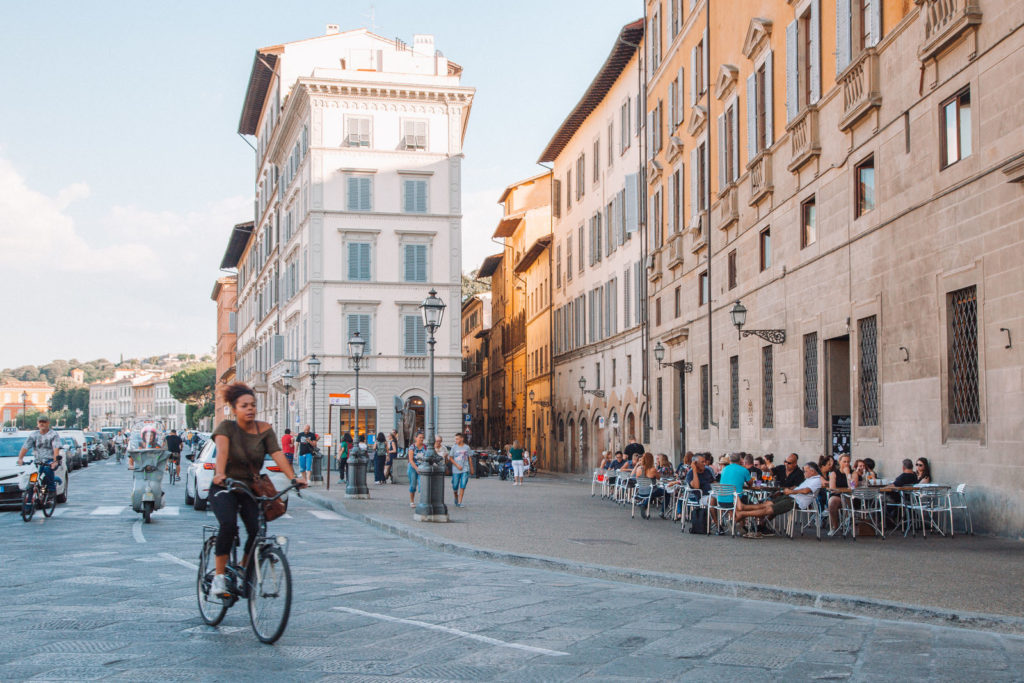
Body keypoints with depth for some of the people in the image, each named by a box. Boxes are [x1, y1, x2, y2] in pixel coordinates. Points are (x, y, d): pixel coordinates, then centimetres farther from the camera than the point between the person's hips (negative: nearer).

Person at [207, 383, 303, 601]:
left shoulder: (264, 430, 0)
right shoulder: (226, 427, -8)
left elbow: (277, 454, -14)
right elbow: (222, 450, -27)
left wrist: (293, 477, -30)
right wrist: (219, 474, -46)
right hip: (225, 488, -3)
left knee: (257, 530, -17)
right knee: (228, 525, -29)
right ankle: (219, 577, -16)